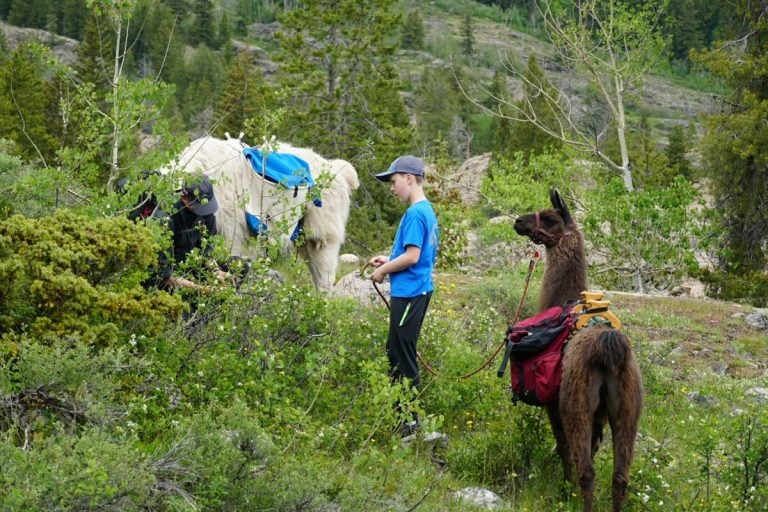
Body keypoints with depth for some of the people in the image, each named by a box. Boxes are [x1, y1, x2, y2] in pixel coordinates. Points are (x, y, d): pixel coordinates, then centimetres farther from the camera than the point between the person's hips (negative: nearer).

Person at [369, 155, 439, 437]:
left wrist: (383, 271, -8)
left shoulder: (415, 214, -17)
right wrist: (388, 260, 13)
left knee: (403, 355, -3)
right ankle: (399, 412, 25)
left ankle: (412, 421, 2)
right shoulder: (427, 210, 13)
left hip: (409, 293, -10)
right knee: (395, 352, 17)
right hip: (416, 290, 10)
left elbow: (412, 256, -21)